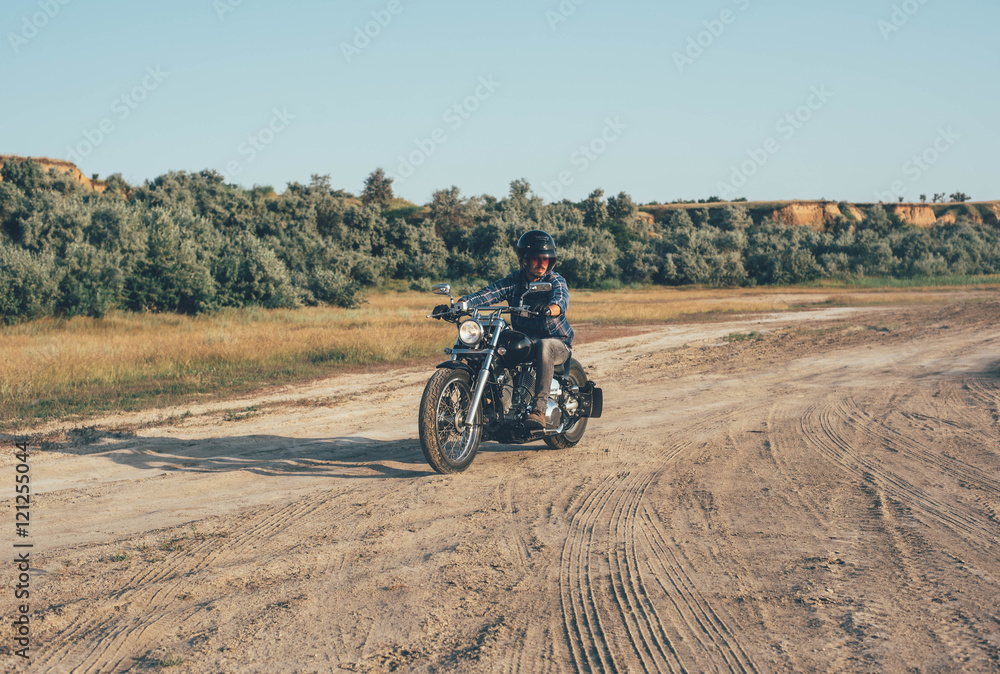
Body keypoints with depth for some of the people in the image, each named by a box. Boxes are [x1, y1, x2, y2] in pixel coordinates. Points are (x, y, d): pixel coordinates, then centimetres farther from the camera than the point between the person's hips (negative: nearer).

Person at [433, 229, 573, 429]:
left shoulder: (555, 281, -8)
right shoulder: (512, 282, 2)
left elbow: (561, 300, -31)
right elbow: (486, 294, -13)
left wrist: (549, 309, -56)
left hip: (558, 343, -4)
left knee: (543, 347, -39)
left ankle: (539, 410, -41)